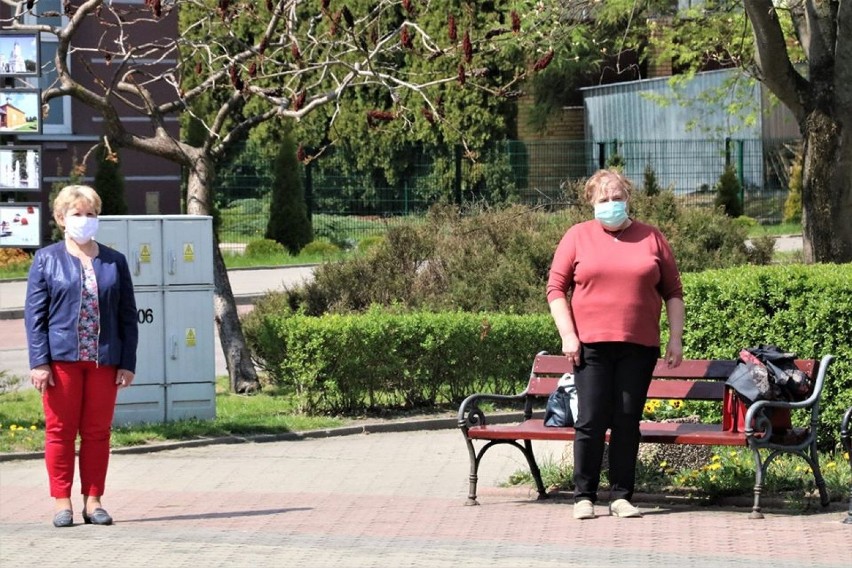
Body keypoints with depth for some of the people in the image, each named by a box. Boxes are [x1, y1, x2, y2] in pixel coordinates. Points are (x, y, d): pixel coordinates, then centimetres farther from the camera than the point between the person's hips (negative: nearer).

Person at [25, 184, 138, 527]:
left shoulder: (115, 262, 11)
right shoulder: (46, 260, 5)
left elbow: (127, 315, 10)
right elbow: (34, 313, 0)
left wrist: (128, 363, 3)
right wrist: (39, 361, -8)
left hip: (103, 359, 2)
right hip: (61, 358, -2)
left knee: (98, 432, 5)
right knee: (60, 431, 1)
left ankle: (93, 500, 12)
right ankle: (62, 502, 6)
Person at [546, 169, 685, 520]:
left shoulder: (652, 238, 11)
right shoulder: (577, 237, 7)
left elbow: (673, 291, 12)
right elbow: (556, 288, 4)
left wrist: (676, 338, 4)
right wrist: (567, 335, -6)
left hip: (639, 347, 1)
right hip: (590, 346, -1)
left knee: (627, 422, 3)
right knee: (591, 422, -4)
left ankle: (621, 497, 9)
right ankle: (584, 496, 3)